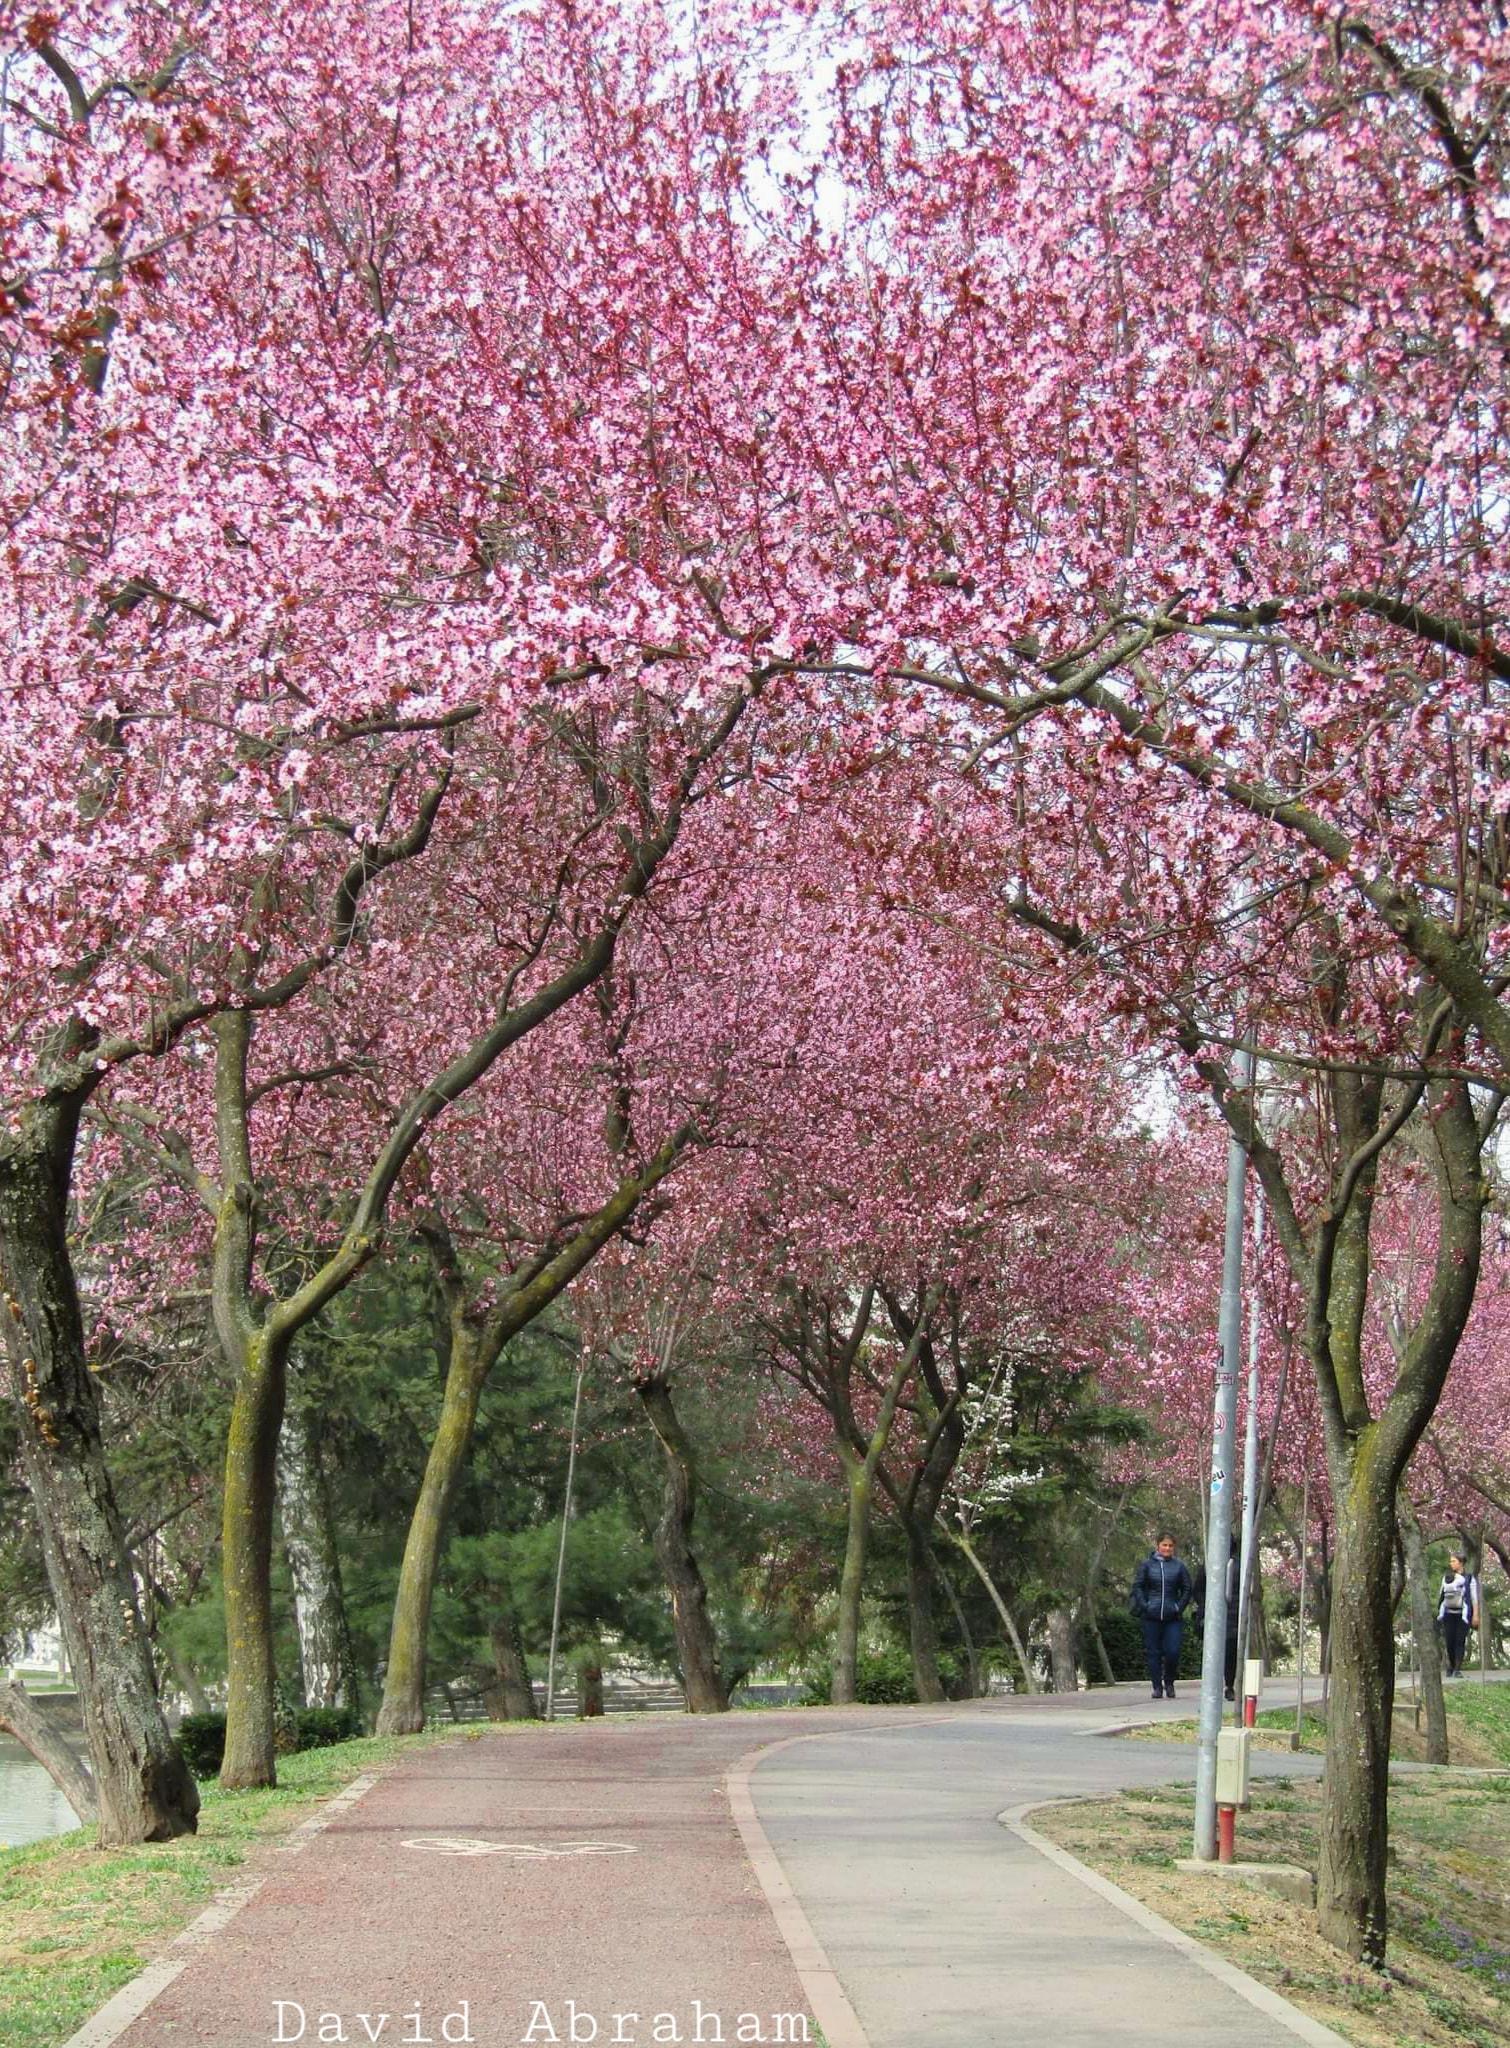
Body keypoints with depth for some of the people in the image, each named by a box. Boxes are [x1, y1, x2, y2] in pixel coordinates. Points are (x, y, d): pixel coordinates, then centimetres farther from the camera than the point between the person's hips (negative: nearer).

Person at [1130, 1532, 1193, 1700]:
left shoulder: (1178, 1566, 5)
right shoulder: (1147, 1565, 3)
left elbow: (1187, 1589, 10)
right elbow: (1137, 1587, 4)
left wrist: (1180, 1607, 0)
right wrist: (1144, 1606, -7)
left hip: (1173, 1617, 0)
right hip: (1151, 1617, 0)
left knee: (1173, 1652, -5)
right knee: (1153, 1652, 2)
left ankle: (1169, 1682, 18)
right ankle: (1157, 1687, 11)